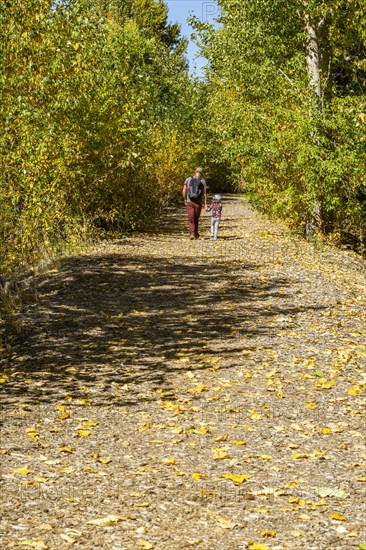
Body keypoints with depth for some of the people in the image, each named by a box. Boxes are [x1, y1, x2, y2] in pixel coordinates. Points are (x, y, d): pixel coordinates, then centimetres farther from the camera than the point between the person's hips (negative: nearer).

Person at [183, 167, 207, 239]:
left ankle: (192, 233, -14)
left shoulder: (188, 179, 1)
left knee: (191, 219, 1)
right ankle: (195, 233, 27)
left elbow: (184, 191, 3)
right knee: (196, 219, 16)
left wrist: (185, 199, 18)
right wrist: (205, 204, -4)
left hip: (189, 202, 0)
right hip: (198, 203, 0)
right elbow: (204, 194, -6)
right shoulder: (203, 181, -3)